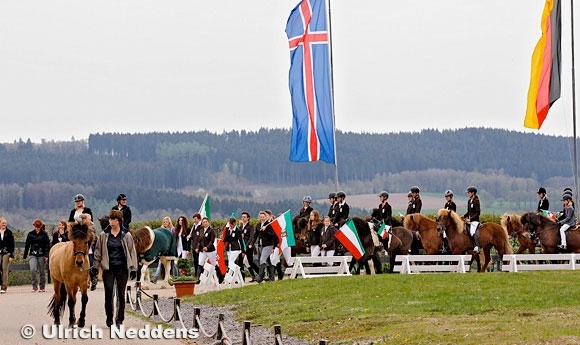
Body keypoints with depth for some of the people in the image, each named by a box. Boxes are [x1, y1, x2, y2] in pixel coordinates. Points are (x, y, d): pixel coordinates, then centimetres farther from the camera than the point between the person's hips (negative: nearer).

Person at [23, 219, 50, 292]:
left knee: (42, 272, 5)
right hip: (33, 255, 2)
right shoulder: (31, 234, 7)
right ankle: (34, 286, -8)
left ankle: (42, 287, 16)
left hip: (42, 255, -2)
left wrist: (46, 255, -14)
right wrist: (25, 256, 12)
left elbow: (47, 245, -4)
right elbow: (27, 245, 12)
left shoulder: (44, 234, -1)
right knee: (33, 269, -17)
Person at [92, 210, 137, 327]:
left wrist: (133, 268, -1)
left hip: (122, 268, 0)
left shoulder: (126, 236, 2)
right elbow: (98, 251, 10)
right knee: (108, 293, -1)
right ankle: (109, 318, 12)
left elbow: (132, 252, 4)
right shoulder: (103, 236, 4)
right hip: (108, 268, 1)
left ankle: (119, 319, 9)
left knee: (121, 294, 2)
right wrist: (95, 266, 6)